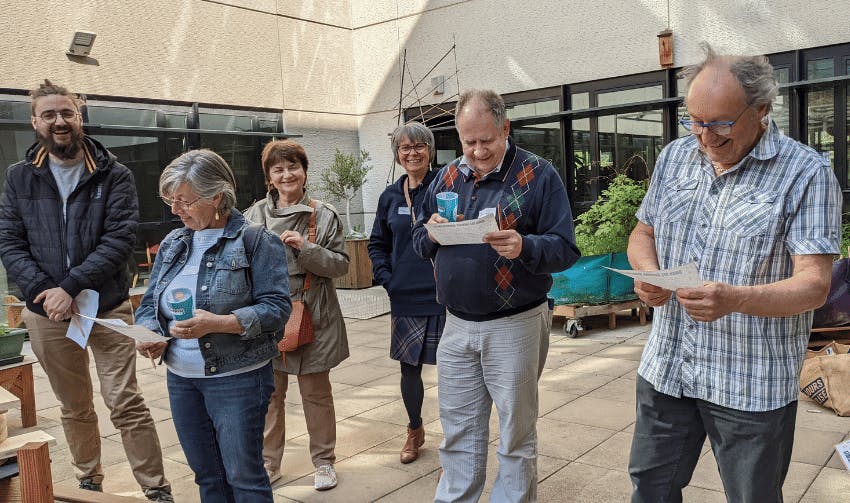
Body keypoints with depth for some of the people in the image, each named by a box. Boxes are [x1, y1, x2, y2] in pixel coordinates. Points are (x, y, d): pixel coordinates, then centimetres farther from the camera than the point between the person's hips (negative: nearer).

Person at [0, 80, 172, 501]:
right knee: (74, 408, 17)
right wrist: (43, 291, -15)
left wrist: (70, 286, -21)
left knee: (126, 403, -3)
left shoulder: (115, 176, -4)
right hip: (47, 314, 3)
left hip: (108, 308, -3)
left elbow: (120, 240, -13)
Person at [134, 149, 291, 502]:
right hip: (181, 379, 6)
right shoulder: (173, 243, 8)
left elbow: (276, 308, -16)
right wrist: (150, 335, -9)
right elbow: (149, 304, 13)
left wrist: (217, 323, -27)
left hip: (237, 378, -6)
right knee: (206, 475, 16)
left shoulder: (255, 240, -11)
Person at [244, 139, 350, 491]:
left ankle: (324, 461, 26)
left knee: (316, 393, 10)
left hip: (311, 317, -2)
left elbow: (341, 265, -5)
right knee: (269, 393, 9)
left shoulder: (324, 215, -2)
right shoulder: (254, 215, 4)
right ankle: (269, 464, 26)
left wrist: (306, 248, -19)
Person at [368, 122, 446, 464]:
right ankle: (415, 430, 38)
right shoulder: (390, 197, 9)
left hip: (442, 295, -4)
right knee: (408, 368, 15)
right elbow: (377, 244, 16)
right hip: (405, 298, 5)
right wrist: (387, 278, 3)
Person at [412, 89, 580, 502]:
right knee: (457, 429, 16)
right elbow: (418, 240, 12)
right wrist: (432, 233, -11)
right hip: (456, 325, 5)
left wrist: (524, 246, -30)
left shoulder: (538, 175, -7)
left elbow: (564, 249, -10)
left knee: (516, 433, 9)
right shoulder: (447, 177, 9)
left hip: (514, 325, -4)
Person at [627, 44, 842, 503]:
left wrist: (734, 300, -33)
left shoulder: (805, 173, -10)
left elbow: (814, 285, -15)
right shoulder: (674, 157, 6)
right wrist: (647, 274, -7)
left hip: (752, 387, -4)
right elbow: (642, 233, 15)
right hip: (665, 368, 4)